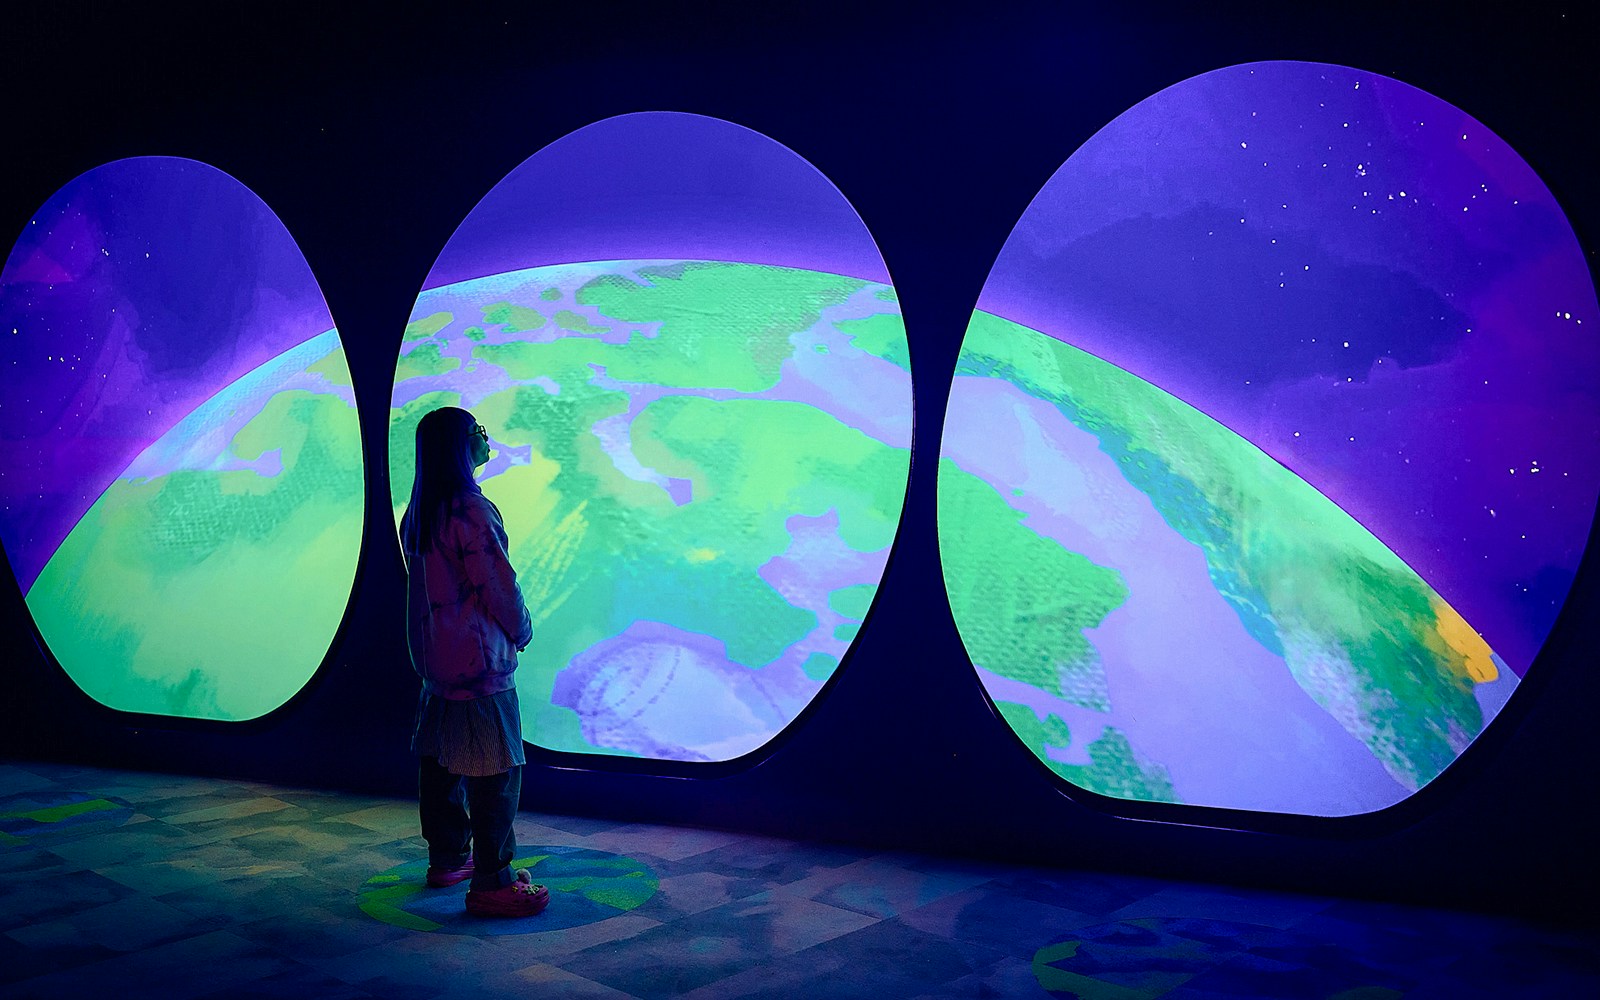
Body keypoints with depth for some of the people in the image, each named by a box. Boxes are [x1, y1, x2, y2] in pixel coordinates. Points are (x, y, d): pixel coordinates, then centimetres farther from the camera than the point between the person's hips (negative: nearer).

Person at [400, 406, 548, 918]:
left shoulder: (418, 512, 9)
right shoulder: (471, 510, -18)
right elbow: (499, 584, -16)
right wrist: (521, 630, 2)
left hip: (434, 657, 9)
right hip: (479, 660, -9)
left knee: (439, 761, 17)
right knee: (495, 773, -3)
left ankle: (447, 859, 30)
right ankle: (491, 884, 1)